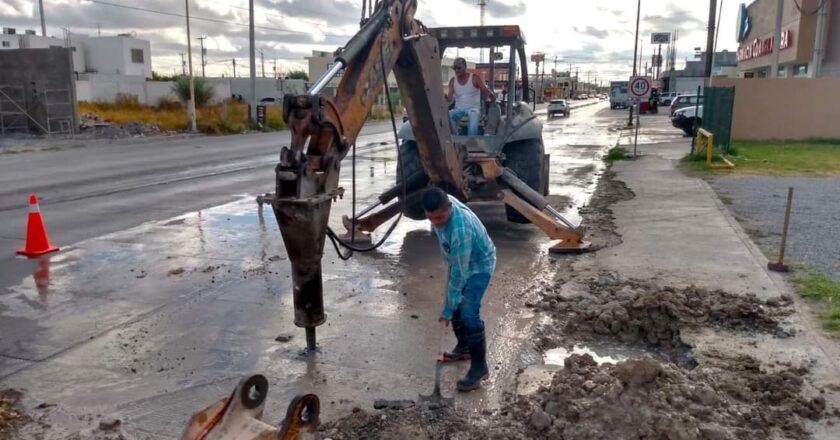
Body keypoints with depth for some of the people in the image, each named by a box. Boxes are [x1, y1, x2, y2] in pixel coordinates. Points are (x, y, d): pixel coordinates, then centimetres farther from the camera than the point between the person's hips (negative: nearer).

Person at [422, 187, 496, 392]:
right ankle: (463, 347, 36)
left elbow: (459, 274, -34)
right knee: (456, 305, 17)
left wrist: (447, 311, -28)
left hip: (479, 264, -8)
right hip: (459, 260, 8)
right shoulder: (443, 205, -19)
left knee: (469, 314, -15)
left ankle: (479, 368, -3)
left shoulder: (461, 230, -42)